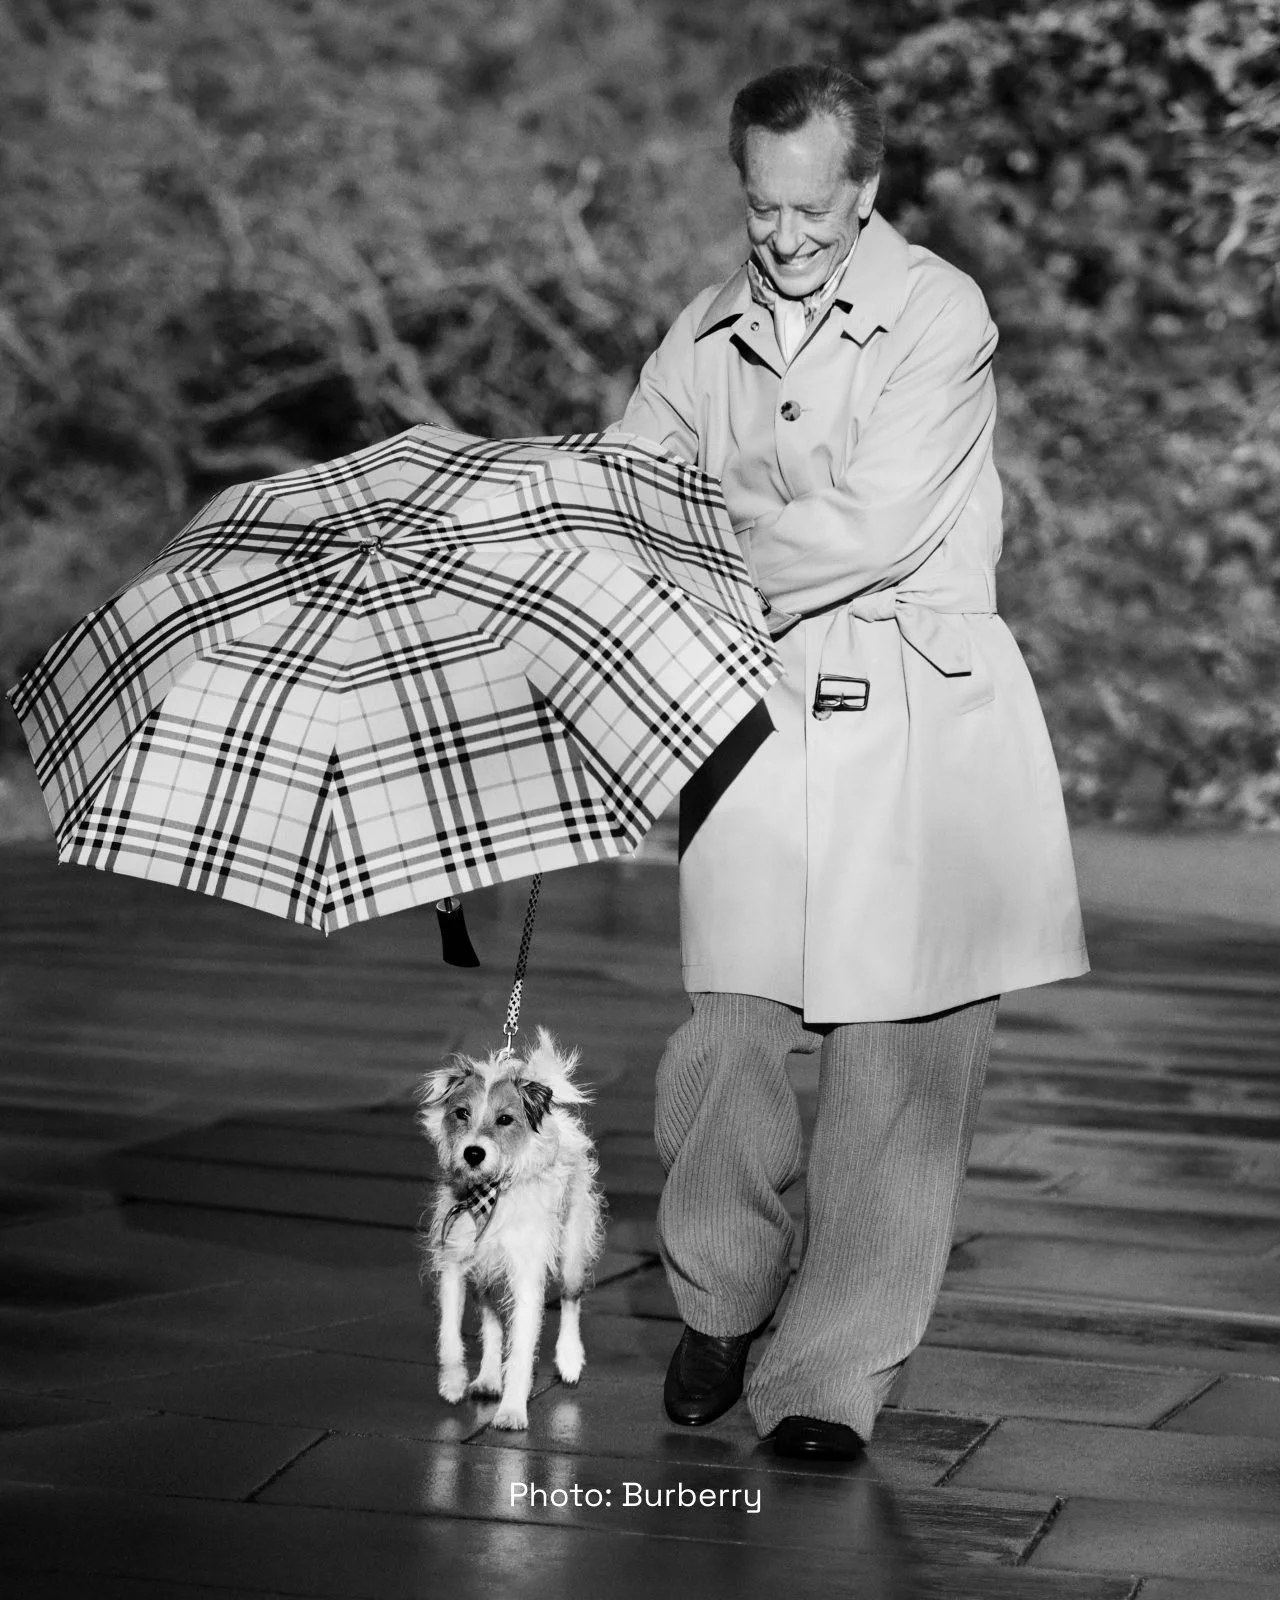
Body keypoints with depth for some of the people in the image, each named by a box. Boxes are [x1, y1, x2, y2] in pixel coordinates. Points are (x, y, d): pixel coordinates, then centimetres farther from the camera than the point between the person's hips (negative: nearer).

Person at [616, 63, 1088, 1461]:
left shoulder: (939, 314, -5)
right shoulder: (704, 337, 11)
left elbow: (873, 532, -14)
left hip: (919, 712, -3)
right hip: (757, 714, 3)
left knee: (901, 1061, -2)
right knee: (730, 1030, -7)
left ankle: (833, 1376, 9)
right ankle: (718, 1300, 20)